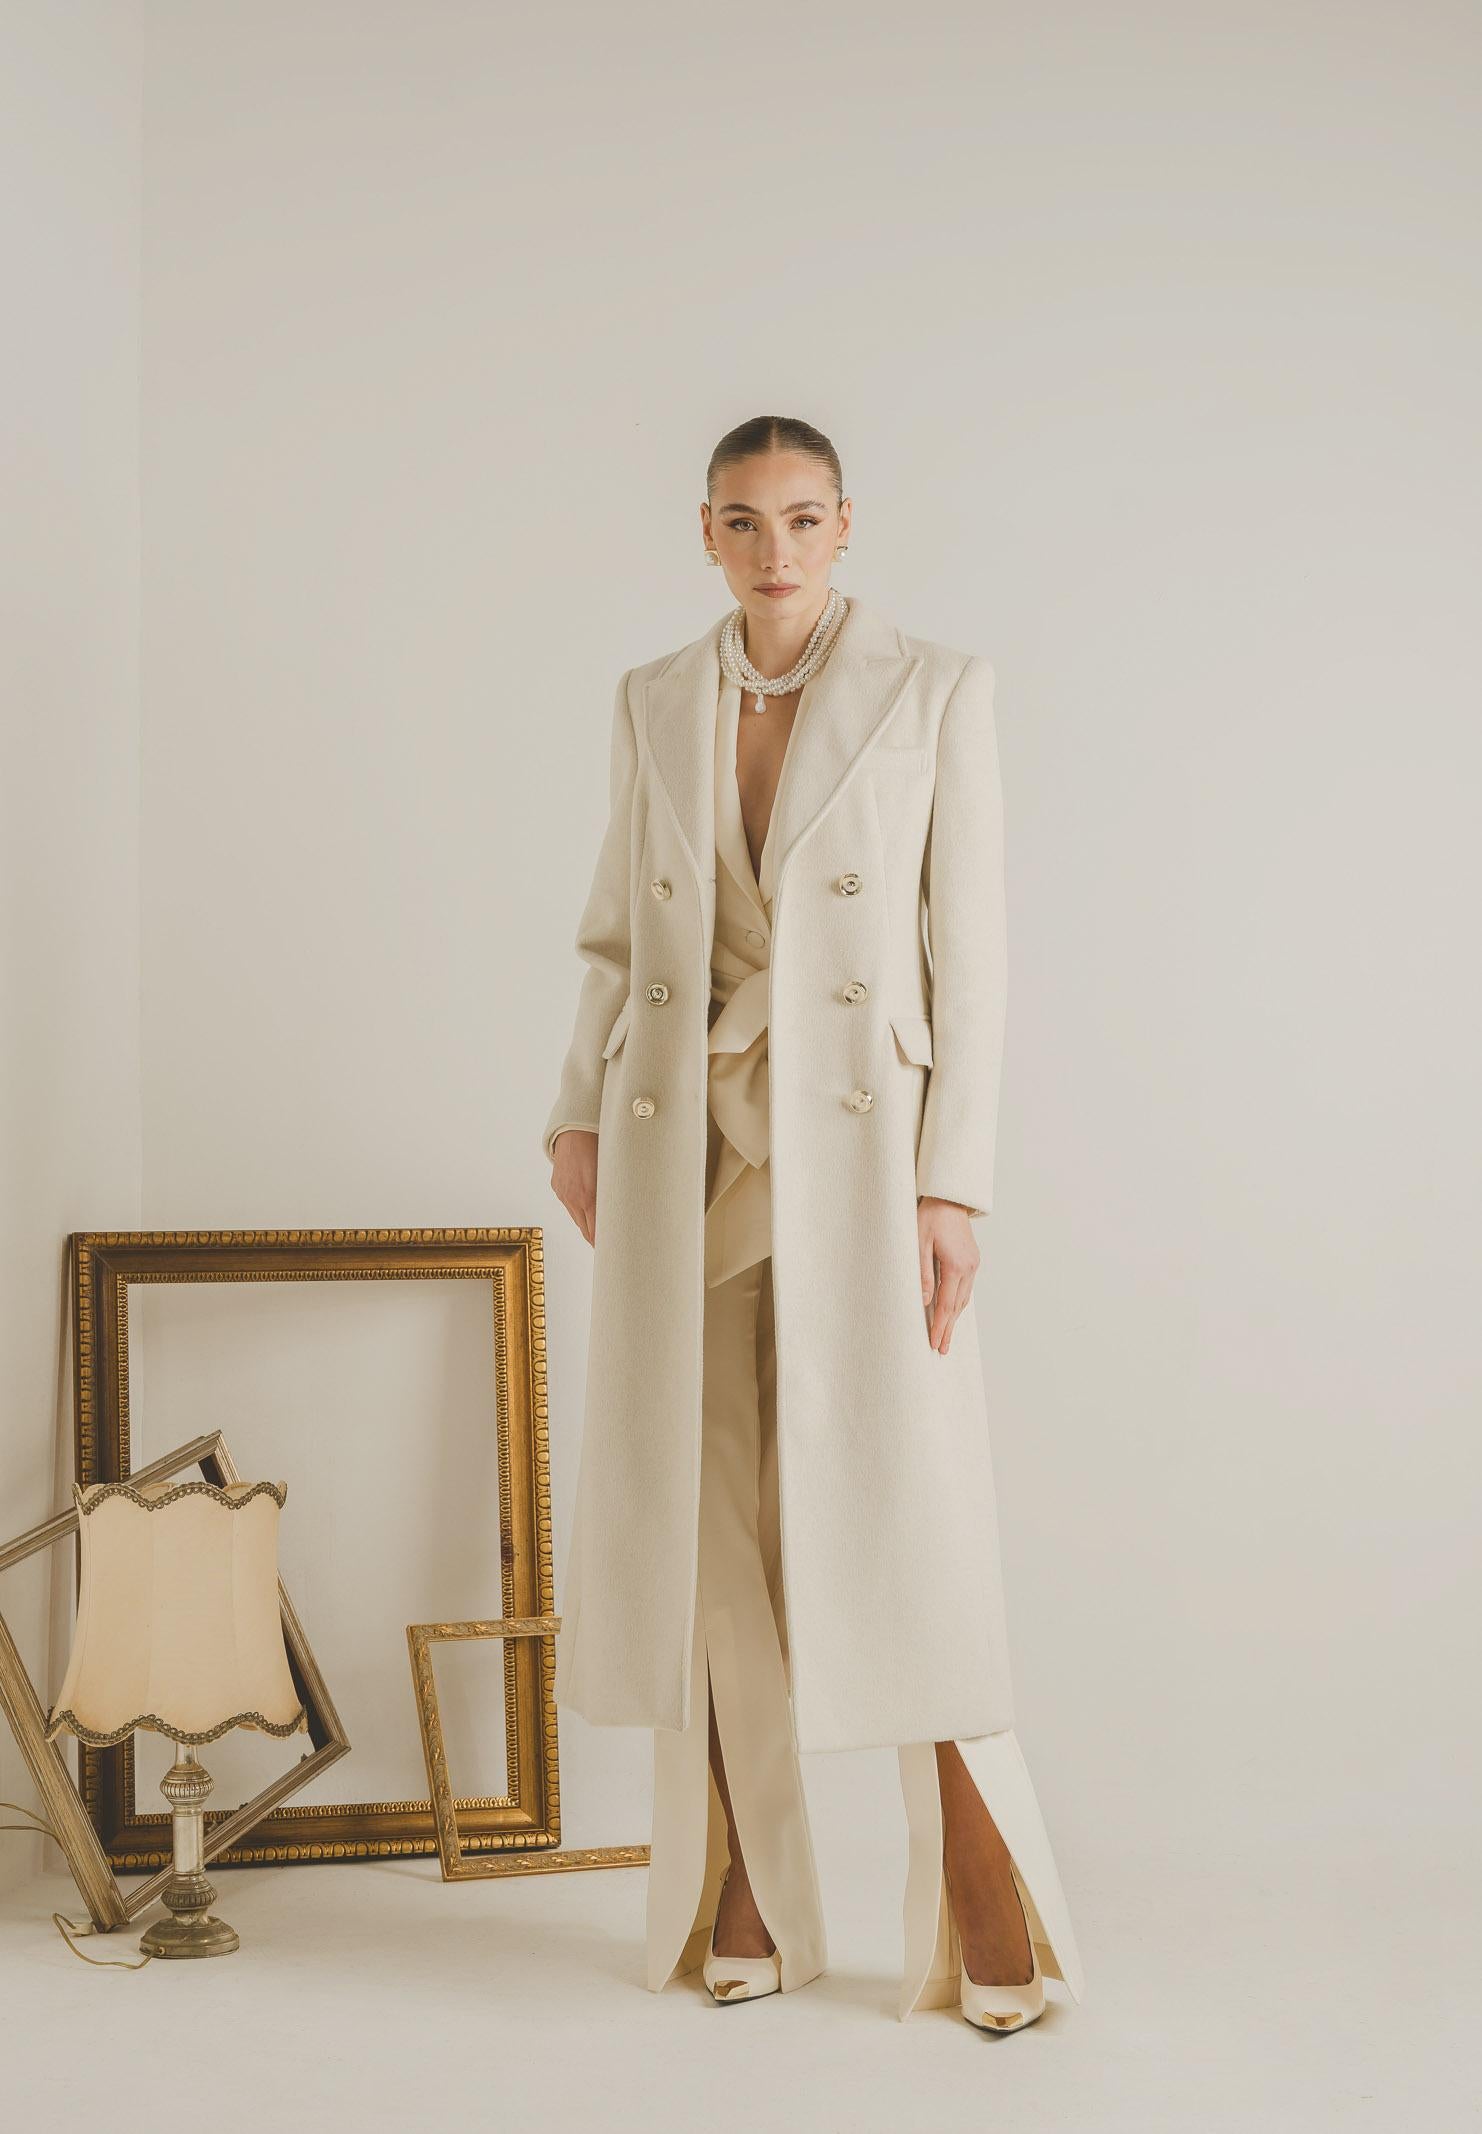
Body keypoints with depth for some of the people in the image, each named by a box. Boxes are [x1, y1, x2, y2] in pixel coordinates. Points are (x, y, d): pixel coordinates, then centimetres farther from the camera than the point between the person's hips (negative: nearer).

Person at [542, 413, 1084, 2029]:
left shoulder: (937, 692, -1)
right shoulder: (653, 703, 9)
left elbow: (967, 950, -4)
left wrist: (952, 1184, -10)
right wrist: (578, 1119, 3)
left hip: (858, 1148, -3)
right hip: (686, 1152, 4)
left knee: (906, 1525, -4)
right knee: (700, 1525, 5)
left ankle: (990, 1930, 8)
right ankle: (740, 1906, 19)